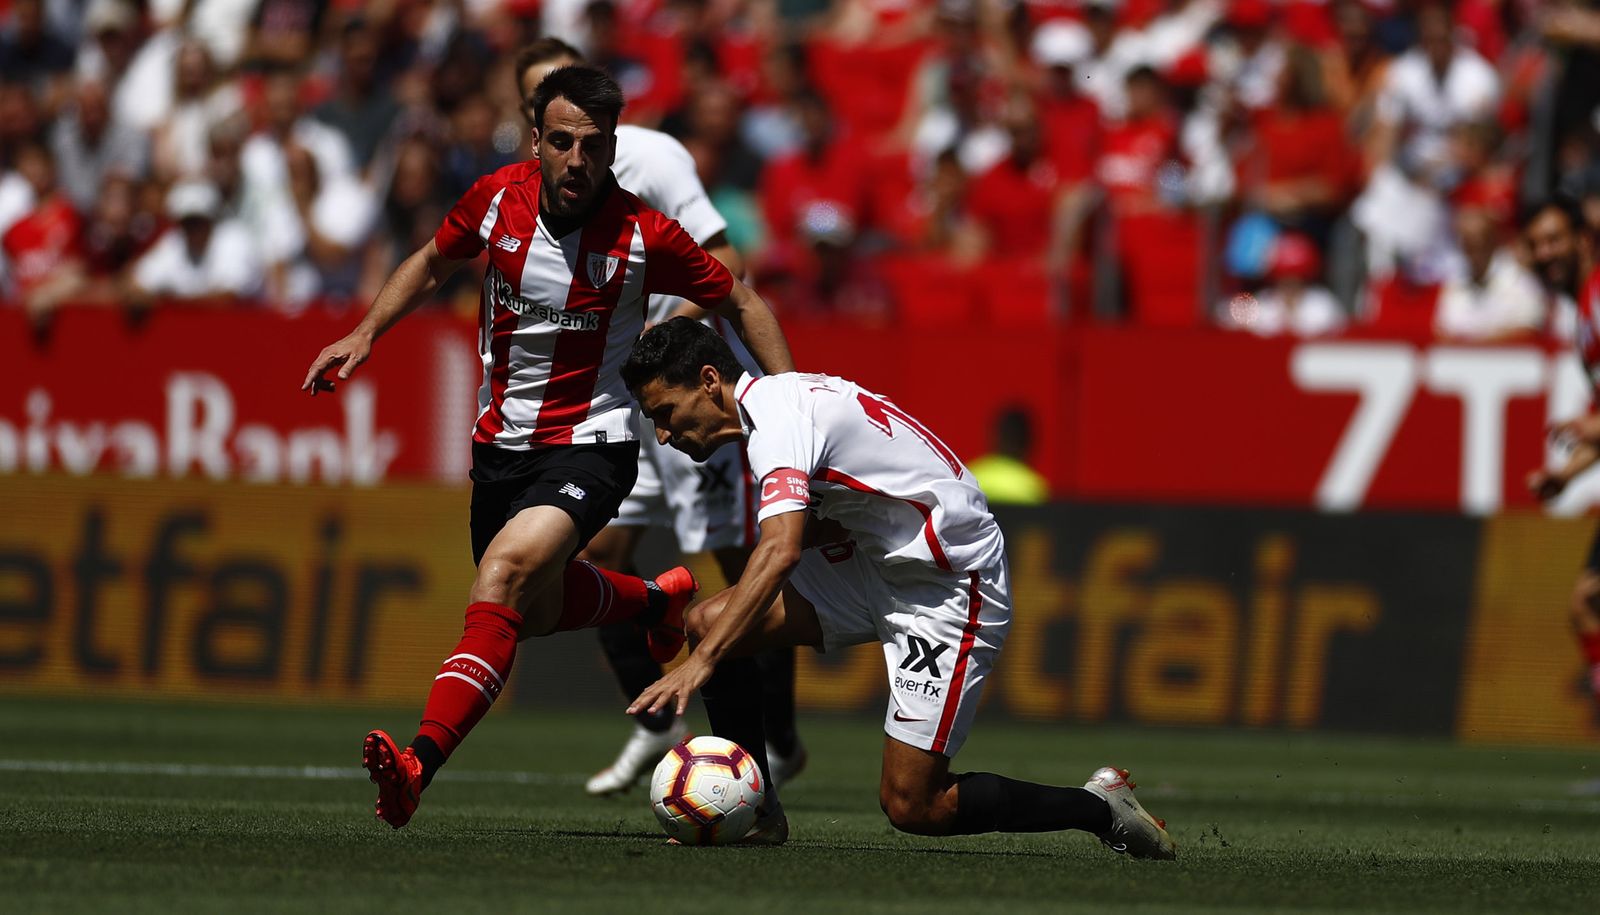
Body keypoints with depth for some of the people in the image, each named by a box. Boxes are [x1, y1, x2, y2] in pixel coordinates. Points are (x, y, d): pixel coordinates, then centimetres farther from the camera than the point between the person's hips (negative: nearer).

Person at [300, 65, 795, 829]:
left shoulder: (645, 236, -15)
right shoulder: (498, 197, -6)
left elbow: (740, 304, 1)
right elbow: (434, 263, 15)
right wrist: (364, 335, 4)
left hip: (591, 444, -6)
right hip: (501, 442, 6)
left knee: (506, 573, -29)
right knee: (535, 610, 20)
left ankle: (419, 764, -37)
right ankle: (660, 598, 51)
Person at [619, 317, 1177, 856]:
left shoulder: (776, 418, -21)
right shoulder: (781, 397, 8)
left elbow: (779, 552, -36)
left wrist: (699, 664, -42)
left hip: (953, 586, -10)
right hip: (884, 564, 10)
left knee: (910, 806, -10)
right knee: (711, 622, -6)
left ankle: (1100, 807, 7)